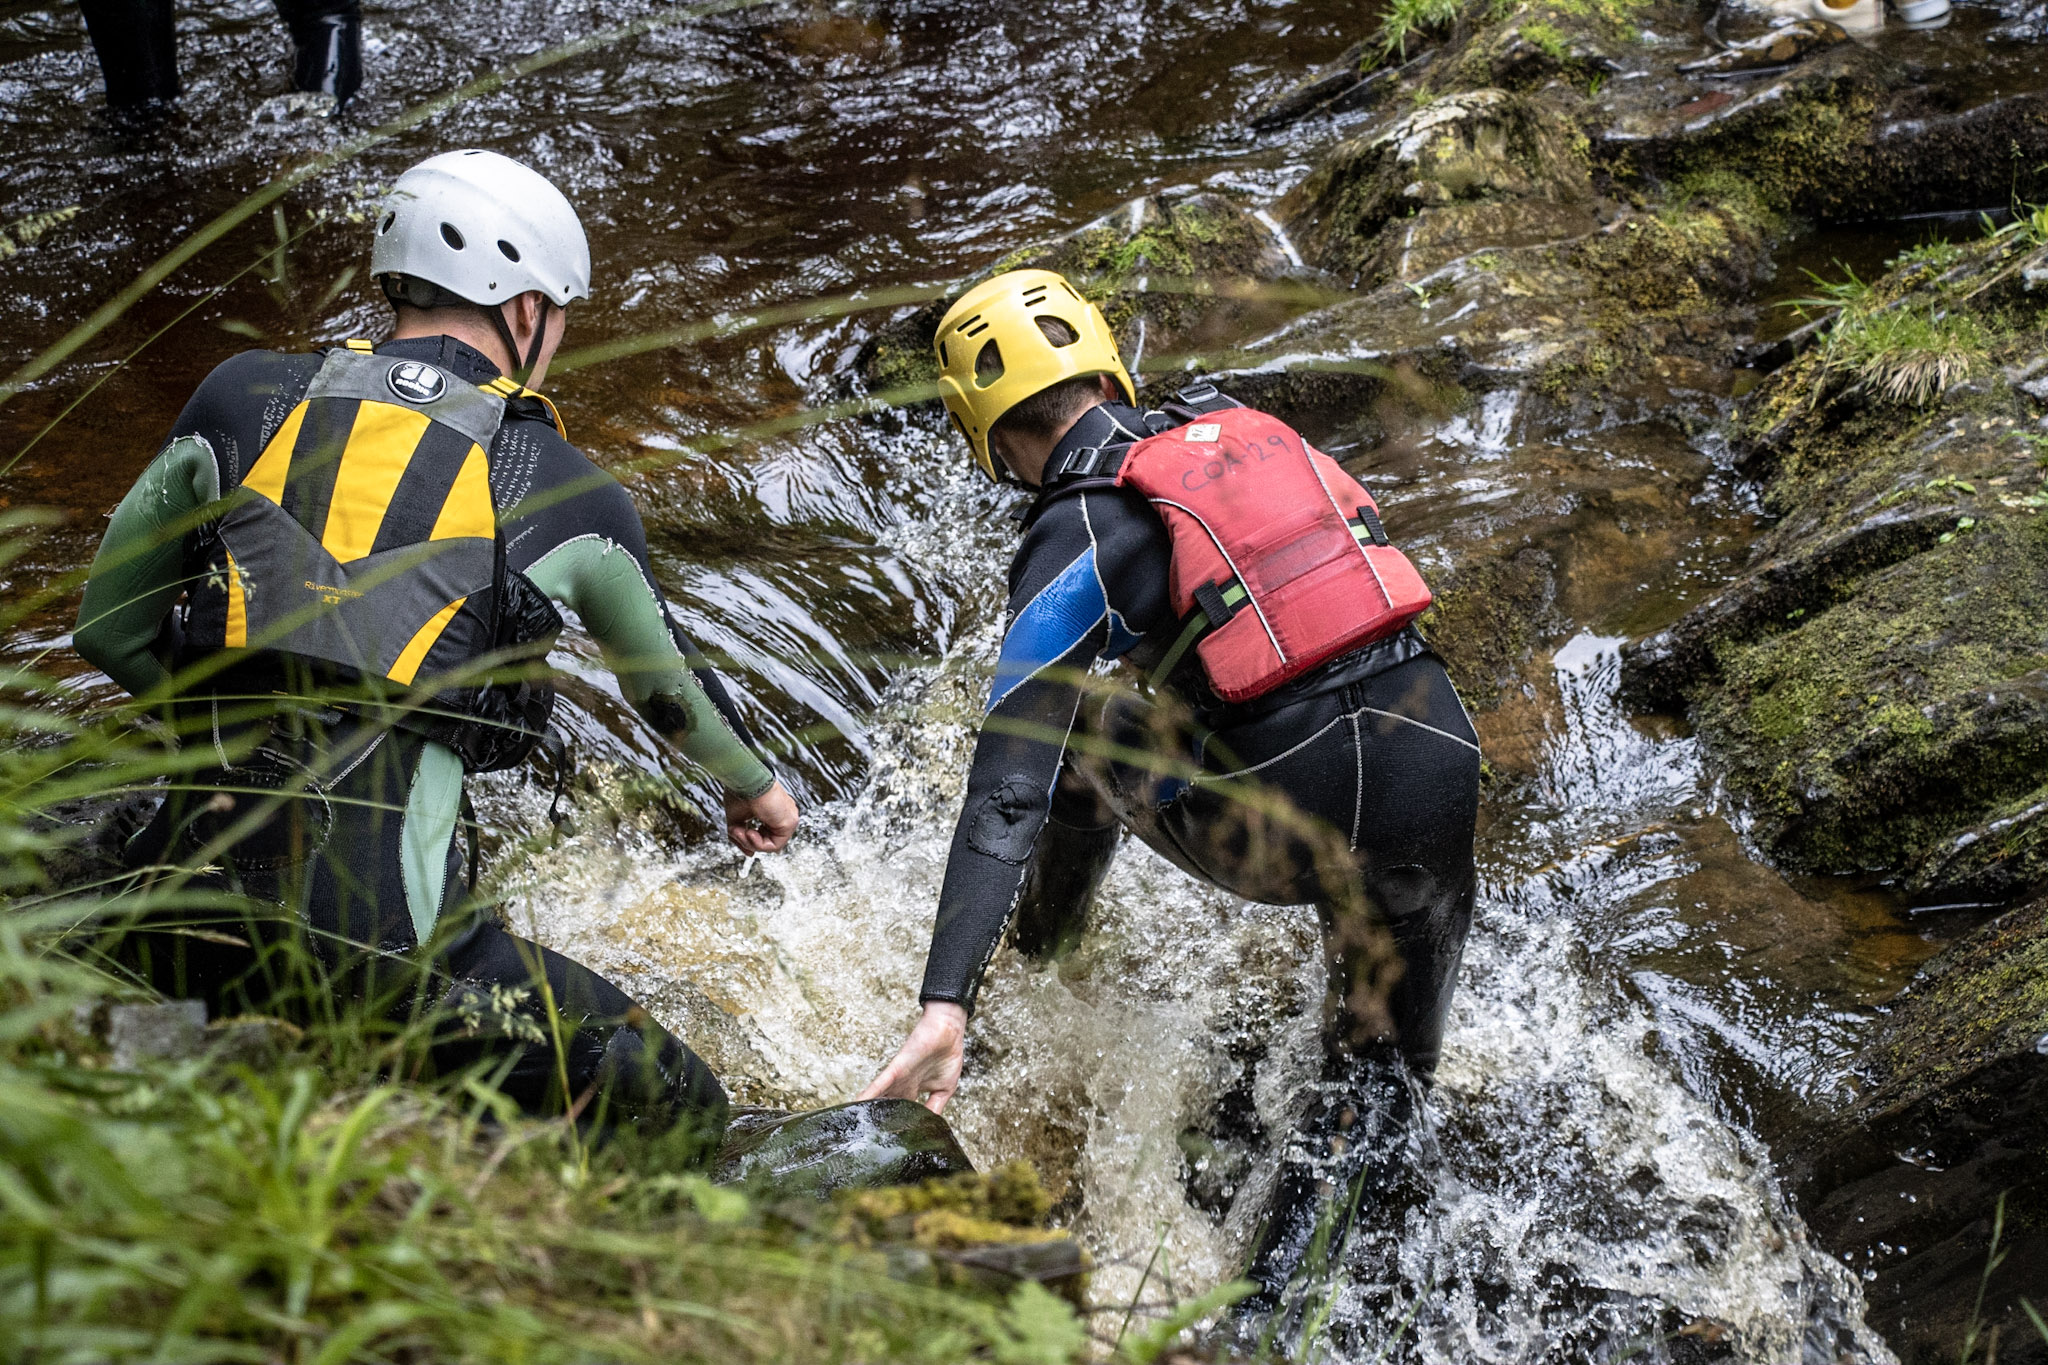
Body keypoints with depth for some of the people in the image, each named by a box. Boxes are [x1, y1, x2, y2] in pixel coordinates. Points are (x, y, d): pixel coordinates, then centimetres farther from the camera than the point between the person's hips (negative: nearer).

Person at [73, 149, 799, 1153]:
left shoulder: (243, 399, 8)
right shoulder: (563, 489, 3)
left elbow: (110, 629, 15)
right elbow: (665, 682, 19)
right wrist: (753, 785, 40)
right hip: (383, 937, -4)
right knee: (679, 1121, 6)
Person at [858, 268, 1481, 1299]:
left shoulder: (1076, 537, -2)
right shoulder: (1241, 425, 15)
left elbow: (1008, 784, -12)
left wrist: (944, 1004, -16)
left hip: (1288, 835, -4)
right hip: (1443, 776, 4)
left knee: (1078, 732, 26)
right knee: (1382, 1075, 24)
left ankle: (1041, 942, 51)